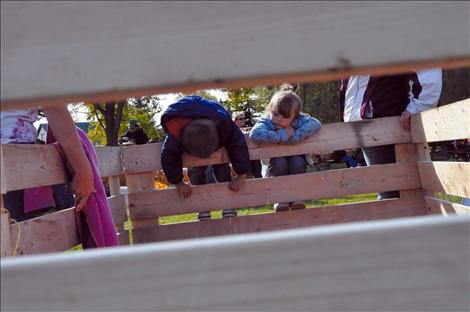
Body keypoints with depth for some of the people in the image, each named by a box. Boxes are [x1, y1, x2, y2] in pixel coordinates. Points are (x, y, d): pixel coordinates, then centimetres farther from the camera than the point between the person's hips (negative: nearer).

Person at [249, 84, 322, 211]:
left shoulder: (299, 120, -18)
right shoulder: (267, 121, -23)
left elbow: (316, 123, -36)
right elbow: (255, 134, -45)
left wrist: (295, 136, -42)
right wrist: (282, 135, -42)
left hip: (297, 161, 1)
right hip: (274, 164, -1)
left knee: (297, 161, -31)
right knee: (280, 162, -33)